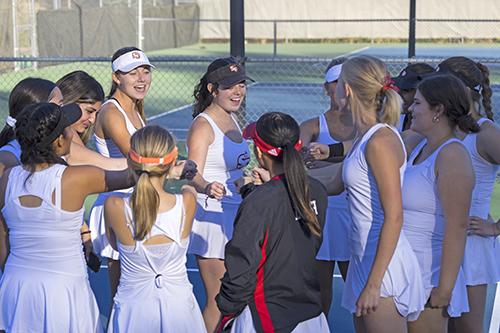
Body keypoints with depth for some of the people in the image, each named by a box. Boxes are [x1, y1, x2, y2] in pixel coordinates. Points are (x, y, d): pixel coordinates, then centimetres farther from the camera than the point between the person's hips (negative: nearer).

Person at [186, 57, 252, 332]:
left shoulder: (232, 120, 12)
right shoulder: (203, 125, -13)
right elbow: (193, 175, -26)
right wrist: (207, 188, -44)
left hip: (235, 214, 8)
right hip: (211, 216, -8)